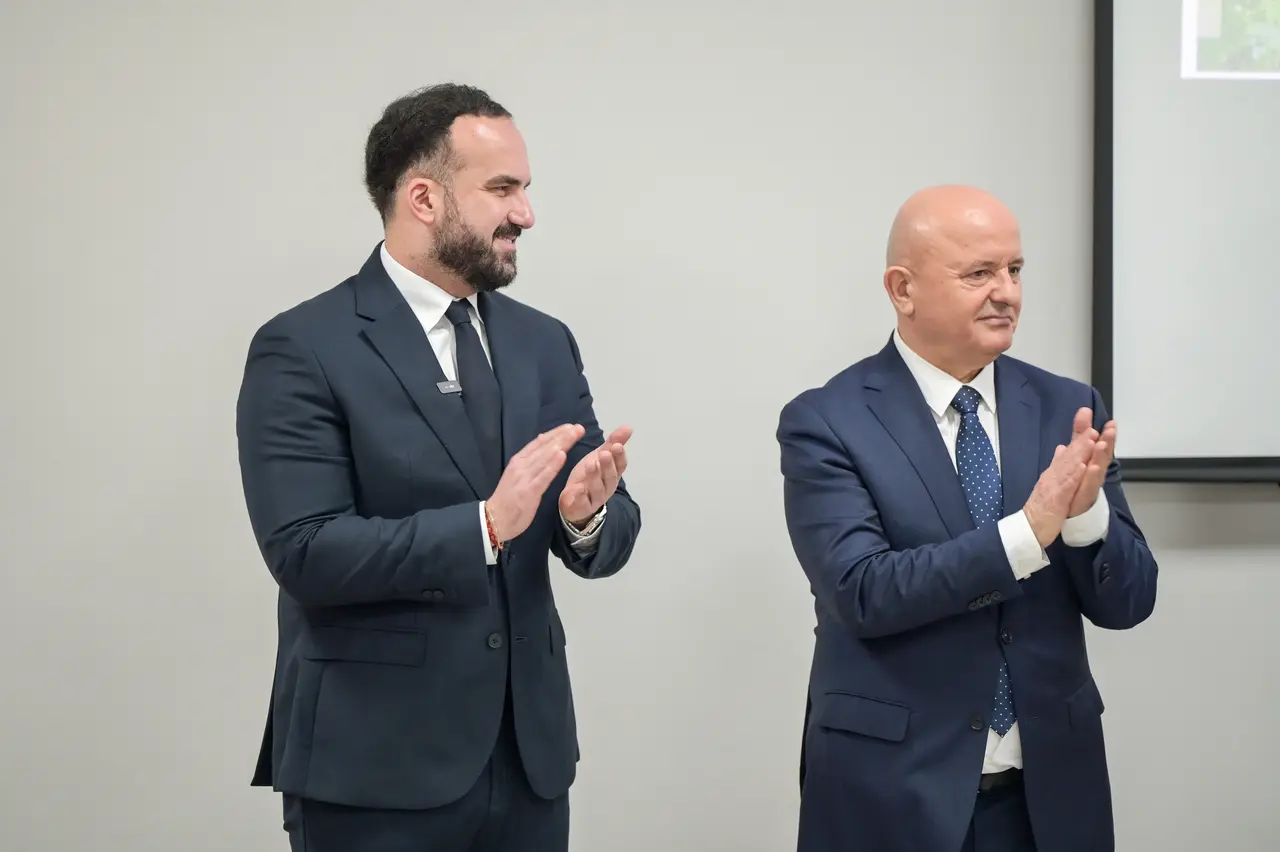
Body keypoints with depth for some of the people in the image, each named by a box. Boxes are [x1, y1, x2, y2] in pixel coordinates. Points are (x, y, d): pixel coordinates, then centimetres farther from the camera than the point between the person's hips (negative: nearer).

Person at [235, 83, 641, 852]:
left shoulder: (544, 343, 8)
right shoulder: (303, 349, -8)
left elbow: (609, 537, 6)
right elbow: (304, 551, -16)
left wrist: (588, 514, -17)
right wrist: (484, 524, -25)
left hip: (528, 752, 5)